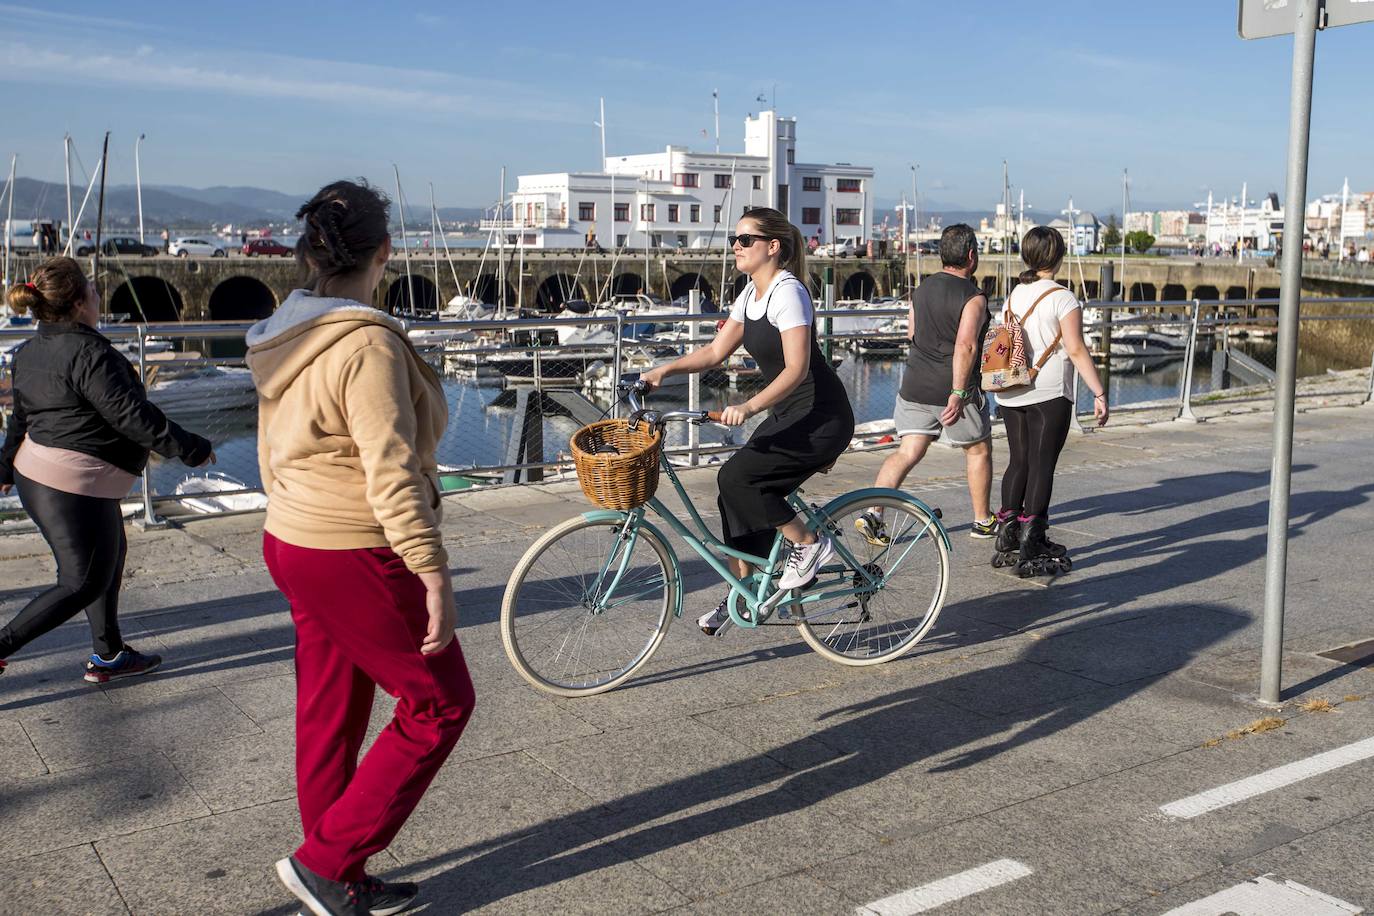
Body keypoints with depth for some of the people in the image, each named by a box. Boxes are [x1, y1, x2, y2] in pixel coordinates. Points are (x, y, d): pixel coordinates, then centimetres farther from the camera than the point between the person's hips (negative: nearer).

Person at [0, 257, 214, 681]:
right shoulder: (89, 353, -21)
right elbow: (132, 416, -21)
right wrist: (192, 448, -12)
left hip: (35, 474, 10)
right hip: (74, 487, -10)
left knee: (111, 556, 21)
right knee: (83, 582, 2)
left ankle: (108, 655, 27)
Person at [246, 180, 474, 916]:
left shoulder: (284, 339, 8)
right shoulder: (367, 343, -21)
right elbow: (392, 473, -26)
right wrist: (435, 575, -24)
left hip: (294, 544, 9)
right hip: (357, 557, -9)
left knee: (329, 713, 16)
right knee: (439, 701, 5)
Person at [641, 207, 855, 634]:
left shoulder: (787, 292, -18)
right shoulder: (751, 293, 10)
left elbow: (797, 368, -26)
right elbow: (717, 350, 11)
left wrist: (750, 406, -37)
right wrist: (666, 370, -2)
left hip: (822, 418, -9)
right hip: (788, 415, 9)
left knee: (737, 477, -18)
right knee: (740, 492, 4)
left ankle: (809, 543, -1)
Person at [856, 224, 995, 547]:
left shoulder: (922, 290, 9)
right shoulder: (973, 298, -12)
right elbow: (965, 346, -23)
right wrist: (958, 394, -25)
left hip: (915, 386, 5)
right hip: (954, 388, -5)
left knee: (908, 452, 5)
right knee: (978, 451, 14)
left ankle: (872, 512, -12)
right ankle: (983, 521, 24)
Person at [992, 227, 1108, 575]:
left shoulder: (1014, 295, 9)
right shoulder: (1062, 299, -10)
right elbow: (1077, 350, -14)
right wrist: (1100, 394, -12)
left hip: (1011, 394, 6)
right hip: (1049, 394, -6)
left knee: (1018, 461, 15)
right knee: (1041, 466, -2)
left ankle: (1007, 534, 19)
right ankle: (1031, 548, -1)